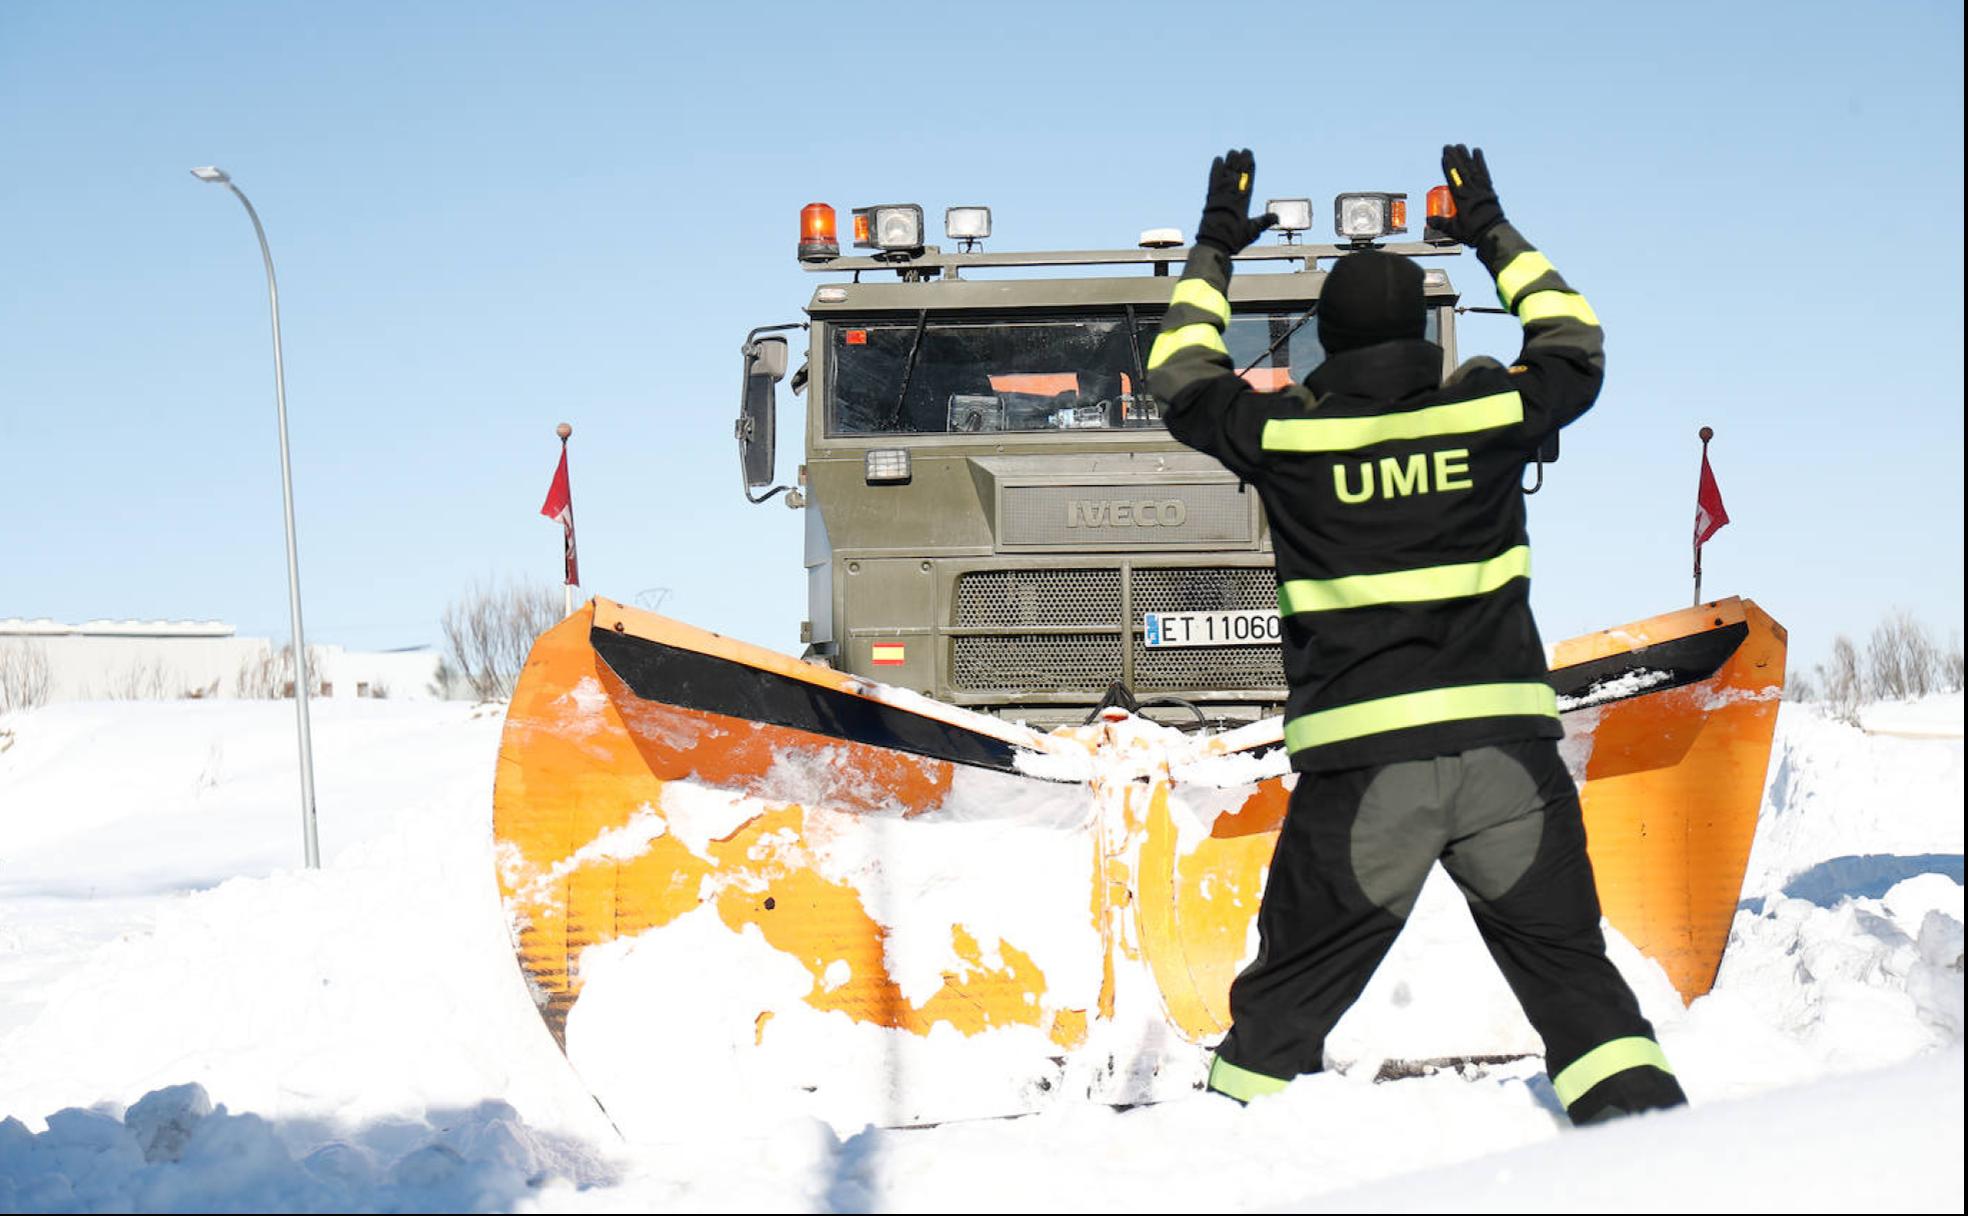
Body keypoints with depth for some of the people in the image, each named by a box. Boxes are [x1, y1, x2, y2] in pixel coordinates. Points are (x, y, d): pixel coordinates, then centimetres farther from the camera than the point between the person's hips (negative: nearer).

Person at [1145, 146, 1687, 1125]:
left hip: (1360, 761, -1)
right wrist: (1496, 237, 35)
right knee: (1569, 965, 10)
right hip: (1505, 744, 1)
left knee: (1290, 995, 8)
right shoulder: (1490, 411, 4)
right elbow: (1576, 347, 26)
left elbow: (1179, 379, 20)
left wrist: (1212, 252, 31)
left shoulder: (1286, 432, 1)